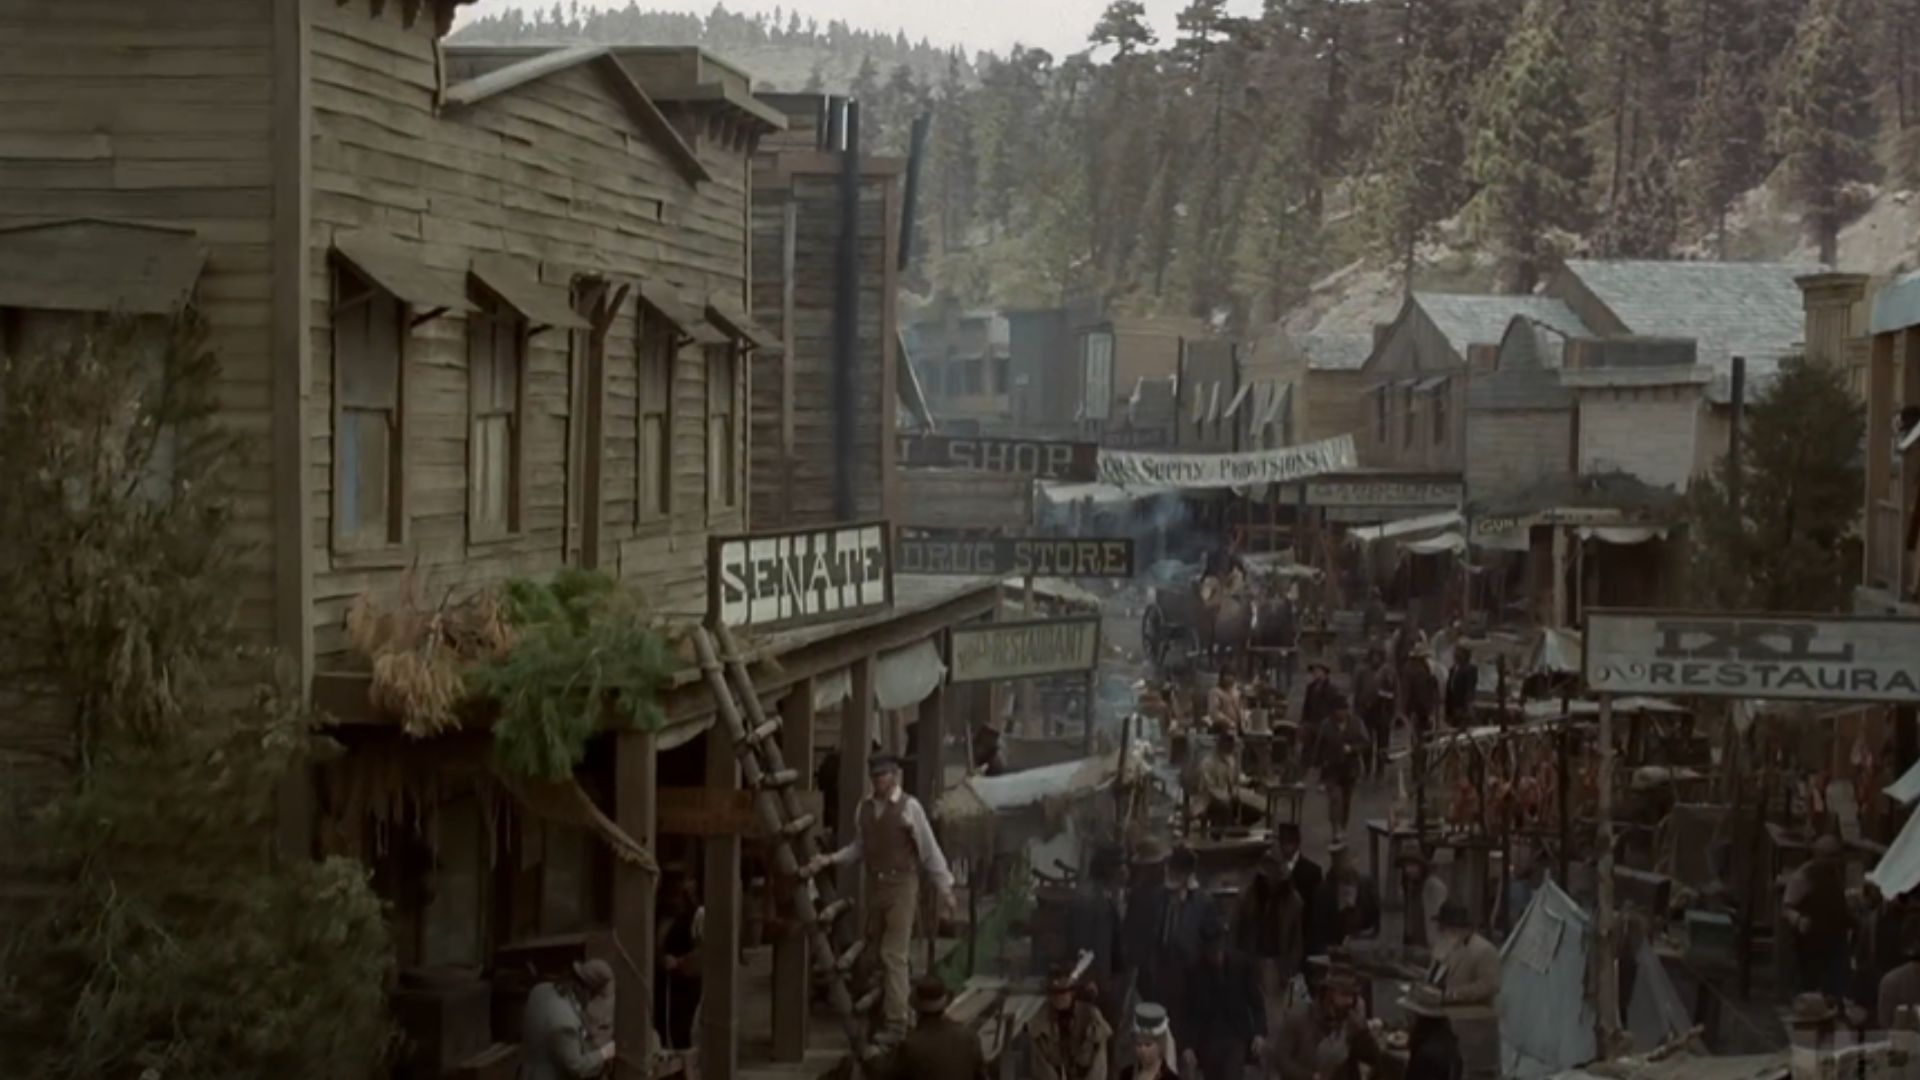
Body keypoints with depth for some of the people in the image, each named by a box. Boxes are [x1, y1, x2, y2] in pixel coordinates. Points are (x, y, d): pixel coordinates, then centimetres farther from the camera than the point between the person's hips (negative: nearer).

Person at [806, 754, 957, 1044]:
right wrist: (829, 860, 1)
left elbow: (930, 850, -8)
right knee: (874, 952, 14)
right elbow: (859, 847, 13)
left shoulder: (909, 807, -11)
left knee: (894, 954, -9)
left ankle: (896, 1022, -6)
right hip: (875, 884, 6)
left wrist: (945, 889, -7)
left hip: (902, 884, -6)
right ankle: (882, 1011, 28)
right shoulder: (864, 808, 7)